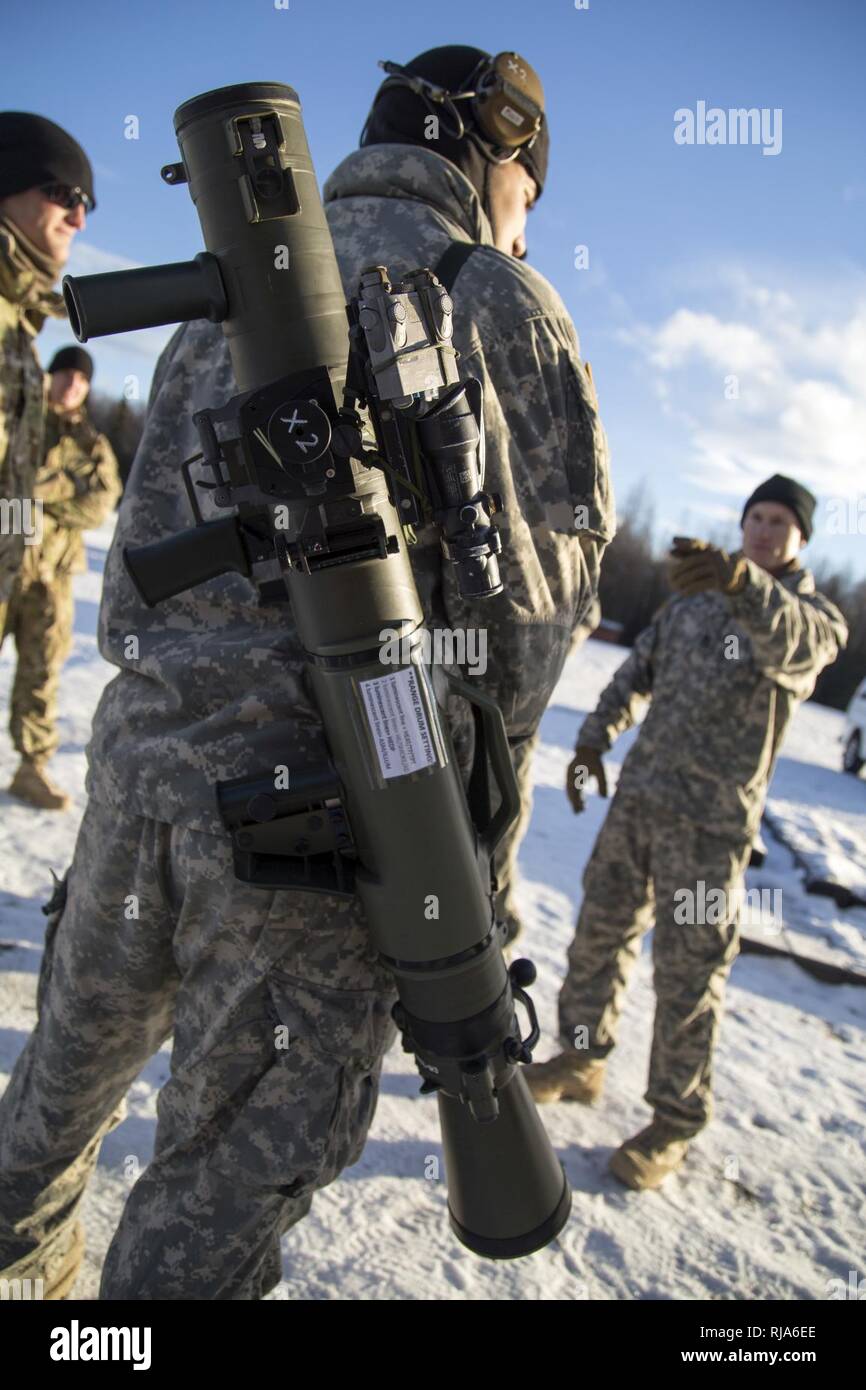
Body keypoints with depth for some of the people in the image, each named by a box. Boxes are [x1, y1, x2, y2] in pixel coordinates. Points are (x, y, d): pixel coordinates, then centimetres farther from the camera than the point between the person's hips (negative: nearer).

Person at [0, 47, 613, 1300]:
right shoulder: (499, 302, 0)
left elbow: (157, 516, 15)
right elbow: (538, 586, -6)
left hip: (140, 738, 7)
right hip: (324, 779, -6)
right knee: (245, 1160, 9)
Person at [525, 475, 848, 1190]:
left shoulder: (817, 615, -3)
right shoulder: (692, 597, 15)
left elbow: (793, 643, -29)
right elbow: (637, 673, 20)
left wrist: (741, 581, -50)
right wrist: (594, 739, 5)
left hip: (713, 823, -5)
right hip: (638, 796, 6)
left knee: (689, 971, -1)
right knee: (602, 930, 13)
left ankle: (674, 1124, 15)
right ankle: (581, 1061, 33)